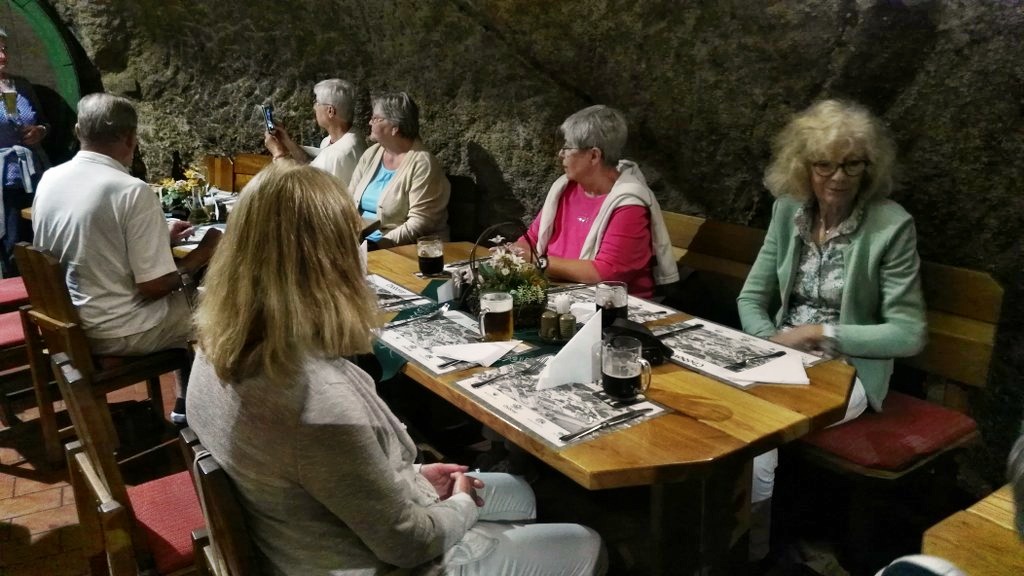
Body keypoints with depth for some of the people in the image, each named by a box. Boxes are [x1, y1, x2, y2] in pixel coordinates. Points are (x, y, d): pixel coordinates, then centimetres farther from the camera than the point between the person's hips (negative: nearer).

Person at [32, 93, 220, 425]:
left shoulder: (48, 180, -1)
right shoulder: (132, 191, -23)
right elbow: (154, 286, -22)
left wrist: (161, 238, 16)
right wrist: (200, 254, -6)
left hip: (67, 323, 7)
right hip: (119, 333, -7)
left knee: (184, 297, 26)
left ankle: (187, 403, 33)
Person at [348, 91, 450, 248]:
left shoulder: (422, 164, -12)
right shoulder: (371, 154, 10)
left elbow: (419, 224, -18)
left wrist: (382, 244, -24)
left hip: (399, 248, -7)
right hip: (360, 239, 7)